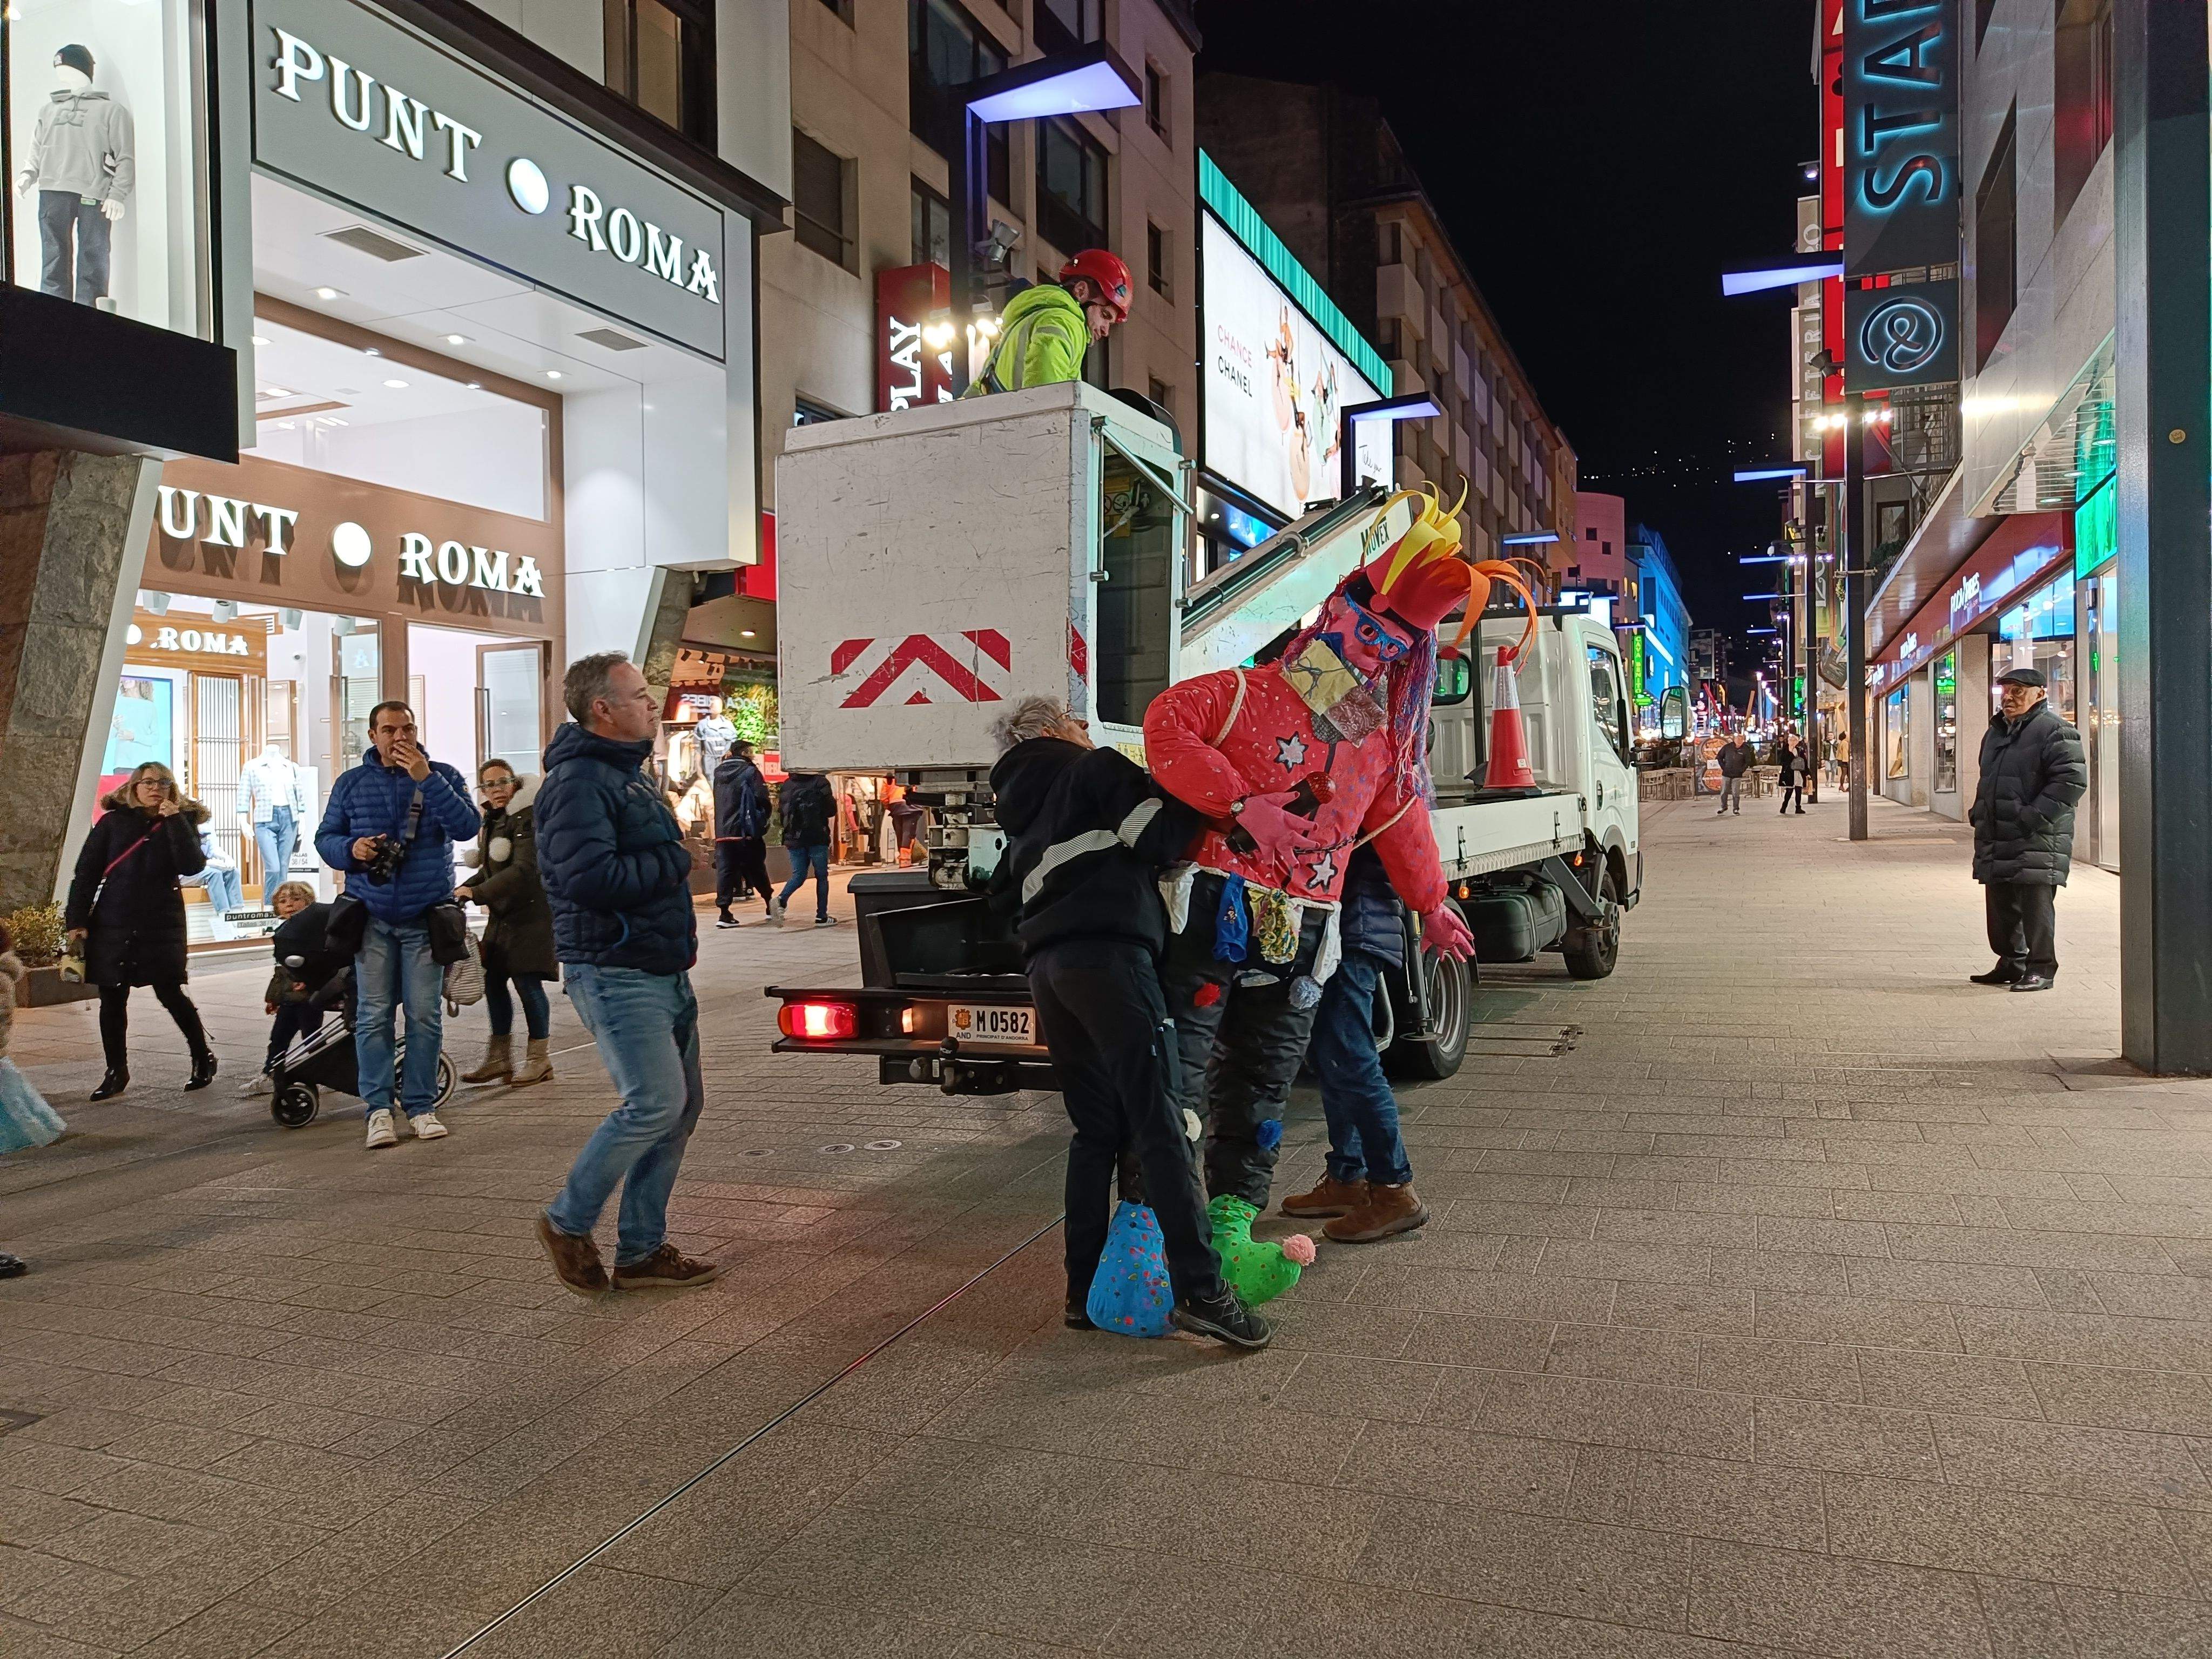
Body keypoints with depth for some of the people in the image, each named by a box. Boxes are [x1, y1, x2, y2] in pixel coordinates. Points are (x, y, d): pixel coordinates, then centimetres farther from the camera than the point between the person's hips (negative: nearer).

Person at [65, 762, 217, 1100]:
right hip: (111, 925, 2)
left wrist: (175, 820, -15)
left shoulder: (182, 822, 4)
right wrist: (76, 920, -1)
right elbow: (86, 872, 5)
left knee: (170, 993, -4)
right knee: (112, 999, 5)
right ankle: (117, 1071, 17)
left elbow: (193, 866, -12)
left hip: (162, 924, -2)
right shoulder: (112, 822, 5)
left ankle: (203, 1058, 13)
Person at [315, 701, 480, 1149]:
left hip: (426, 916, -1)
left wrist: (426, 779, -19)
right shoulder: (351, 783, 8)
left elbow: (467, 827, -12)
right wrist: (351, 849, -12)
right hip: (371, 917, 1)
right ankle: (378, 1107, 4)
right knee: (373, 1015, -2)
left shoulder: (442, 776, 3)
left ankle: (421, 1105, 9)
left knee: (425, 1015, 1)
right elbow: (325, 837, 11)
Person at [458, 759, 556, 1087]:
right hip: (503, 913, 9)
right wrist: (462, 890, 5)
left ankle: (539, 1059, 4)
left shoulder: (526, 818, -15)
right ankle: (499, 1059, 18)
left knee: (527, 982, -8)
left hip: (531, 910, -9)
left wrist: (476, 893, -28)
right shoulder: (491, 821, 13)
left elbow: (523, 870, -25)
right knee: (493, 981, 8)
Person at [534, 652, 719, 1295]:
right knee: (655, 1103, -14)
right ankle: (568, 1223, 7)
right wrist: (674, 863, -14)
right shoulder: (577, 781, -14)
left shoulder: (626, 775, 19)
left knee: (682, 1104, 11)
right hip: (615, 974, -10)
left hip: (663, 971, 10)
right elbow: (587, 877, -26)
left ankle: (642, 1250, 20)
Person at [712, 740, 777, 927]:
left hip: (722, 832, 4)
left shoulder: (719, 773, 12)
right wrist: (763, 821, 0)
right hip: (746, 832, -4)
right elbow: (761, 798, -12)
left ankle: (724, 913, -6)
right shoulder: (750, 772, -7)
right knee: (756, 870, 9)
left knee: (725, 870, 1)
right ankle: (770, 904, 20)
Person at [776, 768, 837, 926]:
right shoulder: (821, 783, -7)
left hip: (794, 838, 4)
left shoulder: (787, 784, 6)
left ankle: (782, 899, -15)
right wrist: (834, 801, 15)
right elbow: (831, 812, -5)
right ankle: (821, 916, 7)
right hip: (817, 838, -4)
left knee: (799, 875, 12)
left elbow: (781, 810, 10)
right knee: (822, 876, 7)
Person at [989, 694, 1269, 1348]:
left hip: (1047, 965, 8)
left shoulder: (1021, 811, 30)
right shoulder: (1095, 769, 5)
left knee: (1096, 1130, 12)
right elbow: (1160, 835, -5)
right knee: (1160, 1124, -11)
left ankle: (1084, 1291, 11)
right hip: (1108, 952, -8)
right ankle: (1200, 1289, -16)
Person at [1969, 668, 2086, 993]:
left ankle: (2041, 968, 2)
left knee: (2036, 903, -6)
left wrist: (2036, 816, -20)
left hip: (2037, 841, -8)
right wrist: (1979, 811, 15)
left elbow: (2072, 779, -16)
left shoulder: (2054, 731, -8)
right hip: (1996, 839, 8)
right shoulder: (1995, 732, 19)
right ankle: (2011, 963, 25)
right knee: (2001, 905, 13)